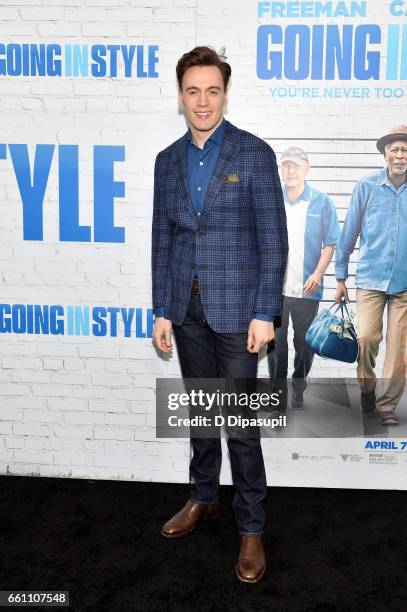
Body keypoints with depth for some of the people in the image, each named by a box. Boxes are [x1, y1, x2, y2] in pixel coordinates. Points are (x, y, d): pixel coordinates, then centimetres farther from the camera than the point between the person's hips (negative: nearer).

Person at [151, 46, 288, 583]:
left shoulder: (254, 154, -6)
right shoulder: (168, 161, 7)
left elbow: (273, 239, -8)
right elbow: (163, 240, 9)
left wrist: (265, 313, -13)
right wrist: (162, 311, 6)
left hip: (236, 308, -4)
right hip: (187, 310, 5)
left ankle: (251, 527, 15)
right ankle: (203, 498, 35)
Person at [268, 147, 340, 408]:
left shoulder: (322, 202, 1)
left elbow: (330, 243, 0)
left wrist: (318, 274, -11)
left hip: (306, 288, -1)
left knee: (305, 342, 10)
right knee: (275, 342, 3)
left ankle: (298, 388, 31)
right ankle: (278, 394, 15)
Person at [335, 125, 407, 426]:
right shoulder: (367, 186, 0)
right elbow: (350, 233, 5)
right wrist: (341, 277, 7)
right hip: (371, 278, -1)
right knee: (366, 338, -9)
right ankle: (367, 388, 20)